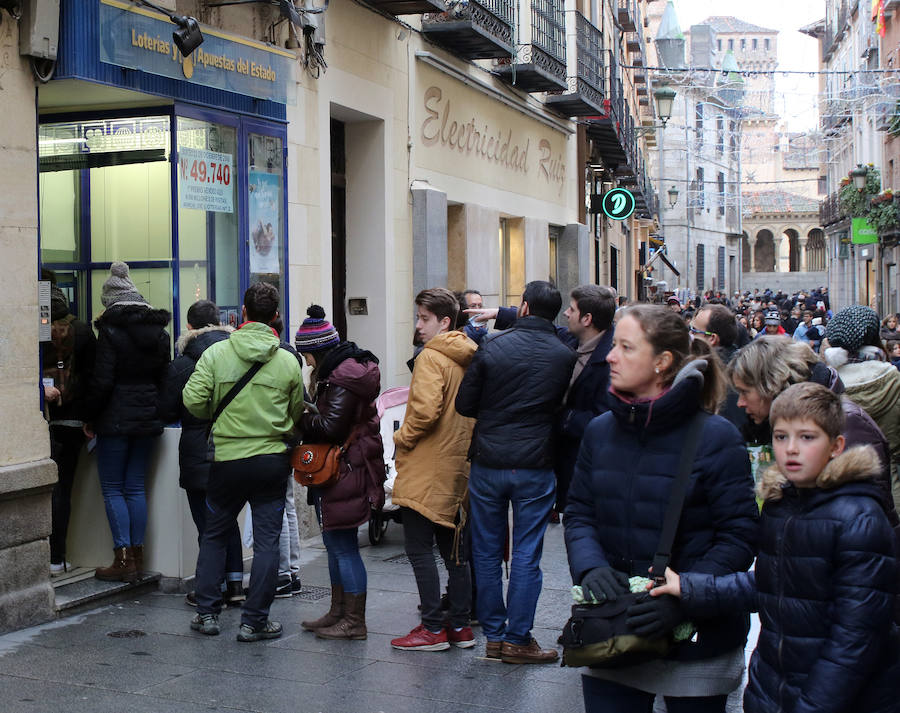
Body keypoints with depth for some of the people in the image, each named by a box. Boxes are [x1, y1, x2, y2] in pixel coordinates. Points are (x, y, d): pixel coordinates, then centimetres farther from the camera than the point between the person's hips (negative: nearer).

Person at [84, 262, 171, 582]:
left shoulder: (111, 331, -12)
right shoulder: (160, 332, 8)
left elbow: (102, 381, -14)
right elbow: (165, 378, 11)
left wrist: (89, 418, -3)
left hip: (116, 420, -6)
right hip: (149, 419, 6)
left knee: (112, 489, 2)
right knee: (136, 487, 12)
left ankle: (123, 559, -1)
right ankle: (137, 556, 13)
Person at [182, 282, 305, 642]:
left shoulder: (216, 353, -6)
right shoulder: (288, 362, -3)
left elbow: (192, 400, -9)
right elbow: (298, 414, 6)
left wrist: (217, 417, 10)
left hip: (227, 459, 0)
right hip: (273, 460, 0)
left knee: (213, 536, 17)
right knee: (266, 541, 5)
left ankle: (207, 612, 20)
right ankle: (254, 621, 7)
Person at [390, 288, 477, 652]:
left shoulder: (431, 357, -13)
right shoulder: (468, 359, 12)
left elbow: (425, 410, -24)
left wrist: (402, 439, -9)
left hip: (425, 471, -9)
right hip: (455, 468, 9)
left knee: (419, 549, -2)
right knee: (452, 549, 14)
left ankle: (432, 628, 0)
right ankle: (460, 626, 18)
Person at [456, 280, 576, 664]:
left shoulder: (493, 345, -7)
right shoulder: (564, 356, -4)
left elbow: (464, 404, -2)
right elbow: (562, 407, 7)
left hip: (488, 463, 0)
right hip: (535, 466, 0)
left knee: (487, 552, 12)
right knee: (526, 555, 7)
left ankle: (494, 634, 19)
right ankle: (517, 638, 10)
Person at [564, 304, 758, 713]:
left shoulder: (716, 438, -12)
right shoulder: (601, 431, 3)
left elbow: (739, 536, -12)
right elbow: (578, 513, 8)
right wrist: (590, 567, -12)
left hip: (695, 640, -3)